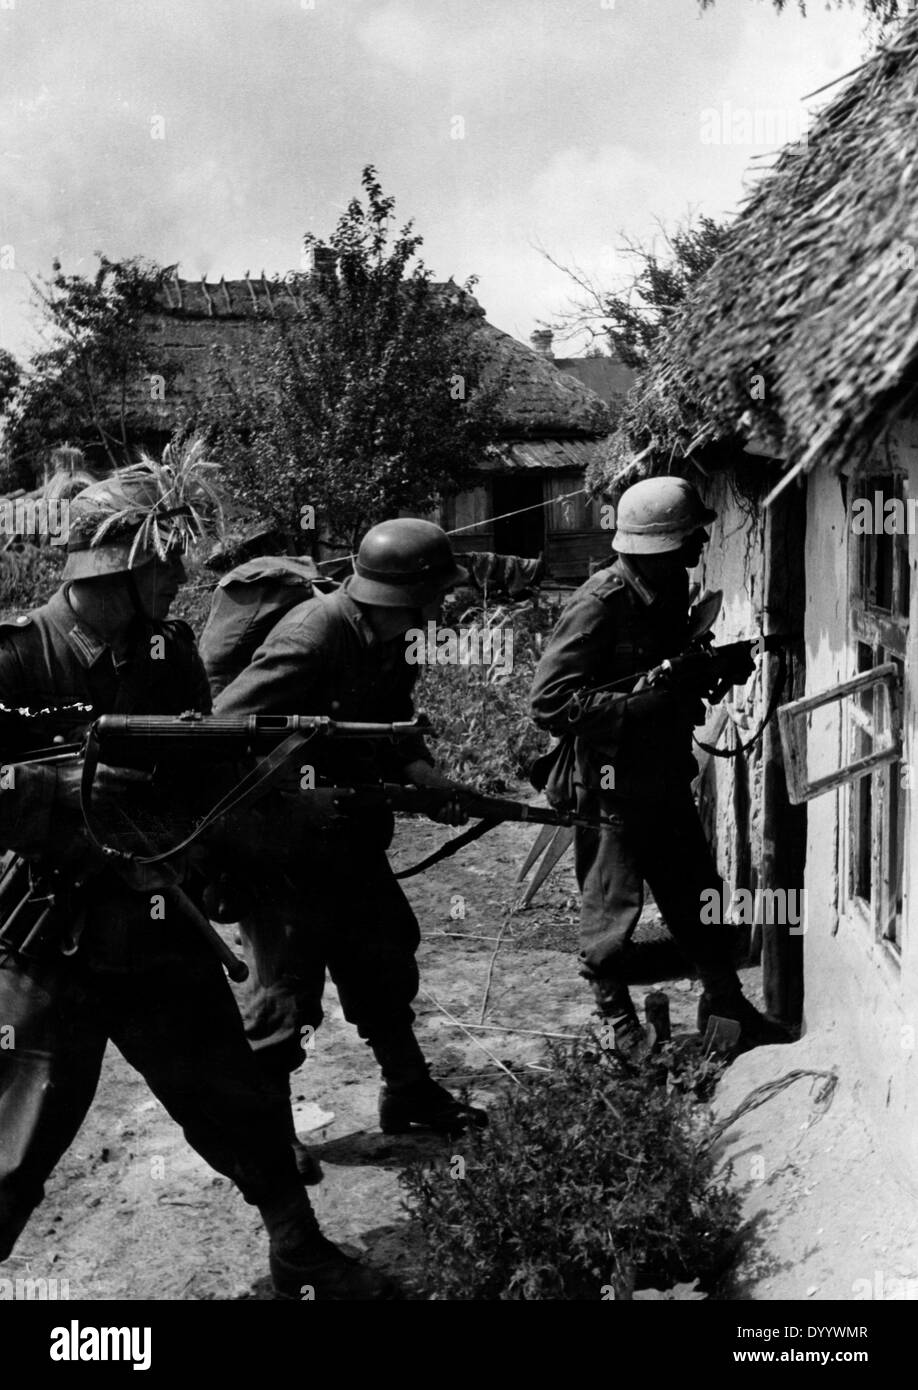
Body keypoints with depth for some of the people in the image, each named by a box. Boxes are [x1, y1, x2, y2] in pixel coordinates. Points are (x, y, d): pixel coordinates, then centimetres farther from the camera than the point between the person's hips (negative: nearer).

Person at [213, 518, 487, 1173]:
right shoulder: (310, 640, -27)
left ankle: (410, 1094, 35)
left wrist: (426, 775, -8)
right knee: (287, 983, 1)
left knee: (385, 959, 18)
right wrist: (287, 791, -31)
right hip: (286, 844, -9)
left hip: (349, 837, 9)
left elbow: (390, 730, 10)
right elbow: (225, 729, -29)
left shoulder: (384, 640, 1)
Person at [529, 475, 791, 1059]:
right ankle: (621, 1024, 23)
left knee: (700, 895, 17)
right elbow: (549, 700, -28)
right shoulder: (600, 604, -22)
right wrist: (650, 705, -30)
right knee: (612, 910, 7)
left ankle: (725, 1001, 33)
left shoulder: (668, 593, 5)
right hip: (610, 786, -8)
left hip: (664, 780, 8)